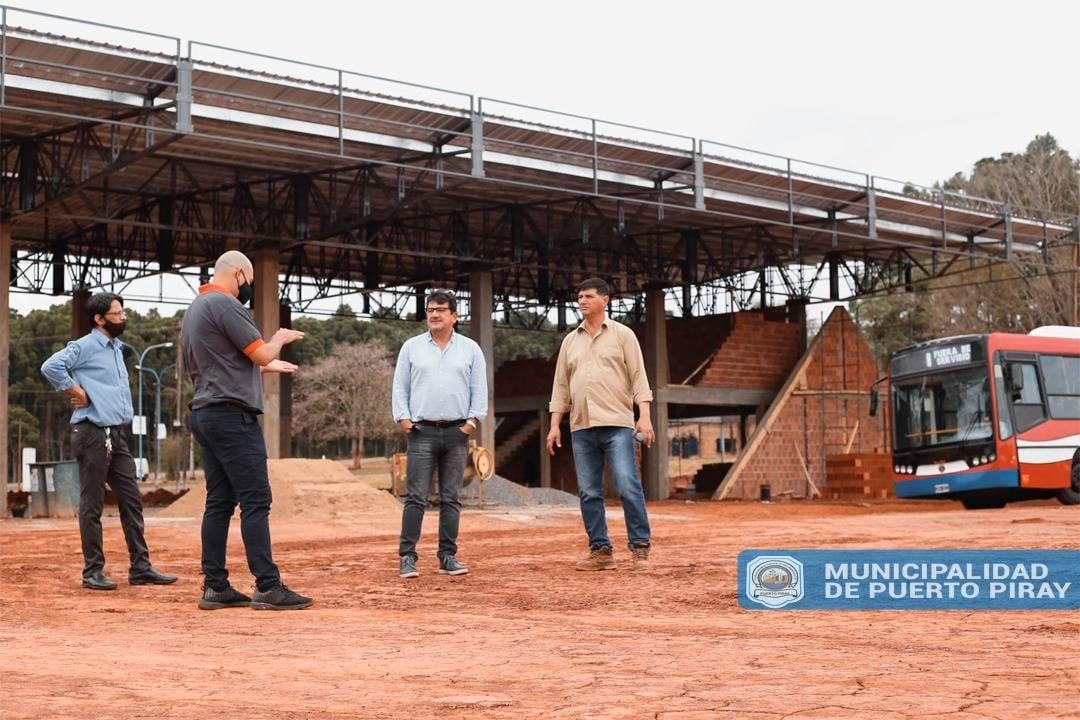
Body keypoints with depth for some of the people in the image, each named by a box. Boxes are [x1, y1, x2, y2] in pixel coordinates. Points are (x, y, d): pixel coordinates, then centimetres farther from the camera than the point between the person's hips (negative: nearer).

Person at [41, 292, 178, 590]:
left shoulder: (117, 348, 18)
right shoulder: (85, 346, -8)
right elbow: (51, 367, -23)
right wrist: (77, 392, -15)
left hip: (119, 435, 8)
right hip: (93, 434, -8)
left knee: (131, 500, 7)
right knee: (92, 505, -2)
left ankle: (141, 568, 11)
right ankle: (93, 571, 4)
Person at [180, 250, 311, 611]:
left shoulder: (194, 309, 19)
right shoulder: (226, 304, -12)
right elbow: (262, 353, -14)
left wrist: (265, 367, 29)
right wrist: (281, 337, 7)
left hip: (204, 414, 10)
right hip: (232, 413, -10)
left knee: (219, 501, 9)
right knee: (255, 500, -10)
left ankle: (216, 587, 9)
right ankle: (268, 587, -12)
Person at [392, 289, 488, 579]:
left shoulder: (470, 349, 9)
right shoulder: (412, 347, 9)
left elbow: (479, 388, 7)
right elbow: (400, 386, 7)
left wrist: (474, 418, -4)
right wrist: (403, 417, -4)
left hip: (457, 432, 1)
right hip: (422, 431, -1)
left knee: (451, 499, 4)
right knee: (416, 497, -6)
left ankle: (448, 557, 8)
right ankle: (407, 557, -4)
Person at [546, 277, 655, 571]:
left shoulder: (622, 334, 5)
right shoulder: (570, 341, 16)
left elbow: (638, 376, -1)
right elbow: (561, 385, 16)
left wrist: (645, 416, -11)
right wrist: (554, 424, 9)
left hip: (617, 425, -4)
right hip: (581, 427, 4)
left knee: (629, 487, -11)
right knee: (589, 493, 4)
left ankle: (640, 549, -4)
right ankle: (601, 551, 9)